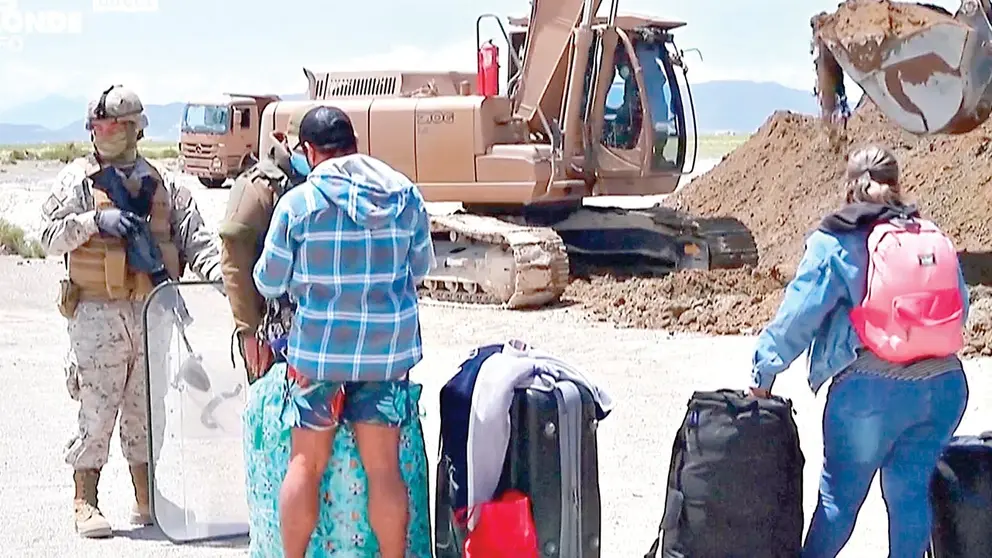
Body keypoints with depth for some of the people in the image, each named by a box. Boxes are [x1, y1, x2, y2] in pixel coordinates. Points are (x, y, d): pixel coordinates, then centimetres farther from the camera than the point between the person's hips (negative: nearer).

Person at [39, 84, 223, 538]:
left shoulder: (164, 185, 11)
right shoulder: (77, 179, 4)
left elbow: (194, 239, 4)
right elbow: (50, 237, -4)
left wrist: (219, 273, -13)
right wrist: (94, 220, -19)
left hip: (153, 314, 3)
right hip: (97, 314, -3)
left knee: (146, 411, 10)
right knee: (97, 411, -2)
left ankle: (146, 501, 20)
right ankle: (86, 504, 9)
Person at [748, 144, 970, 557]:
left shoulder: (835, 243, -1)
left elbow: (798, 315, -3)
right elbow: (959, 308, 19)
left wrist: (764, 373, 4)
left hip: (870, 390, -4)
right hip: (945, 385, 4)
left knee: (840, 495, 6)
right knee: (910, 491, 12)